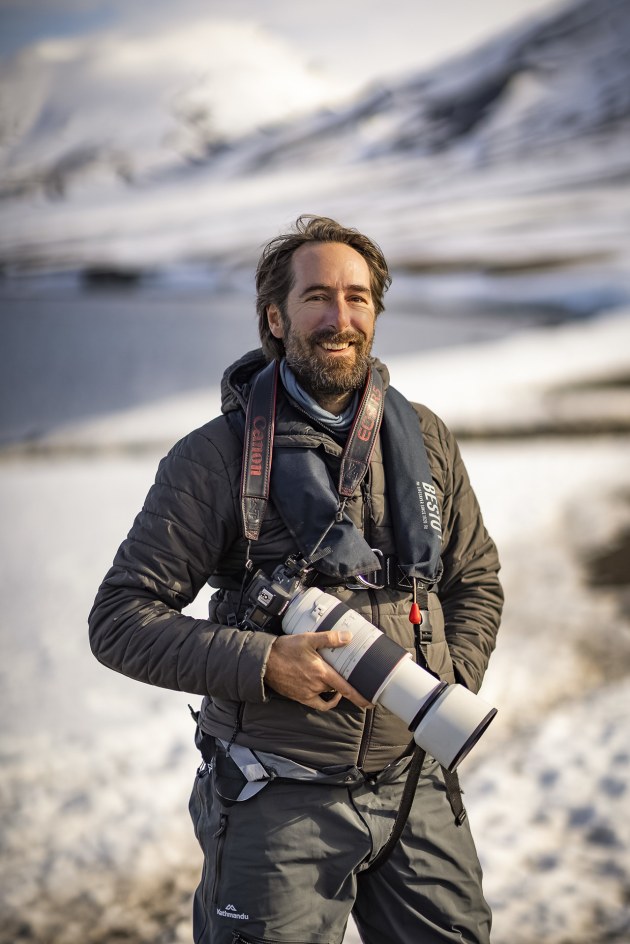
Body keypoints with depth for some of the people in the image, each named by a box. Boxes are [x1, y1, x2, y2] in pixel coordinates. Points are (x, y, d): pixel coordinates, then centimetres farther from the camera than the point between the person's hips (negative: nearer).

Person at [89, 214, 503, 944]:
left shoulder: (423, 440, 6)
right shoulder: (218, 455, -8)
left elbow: (476, 580, 17)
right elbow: (118, 619, -9)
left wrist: (450, 686, -1)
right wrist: (264, 662, -20)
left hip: (417, 786, 4)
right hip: (279, 802, -4)